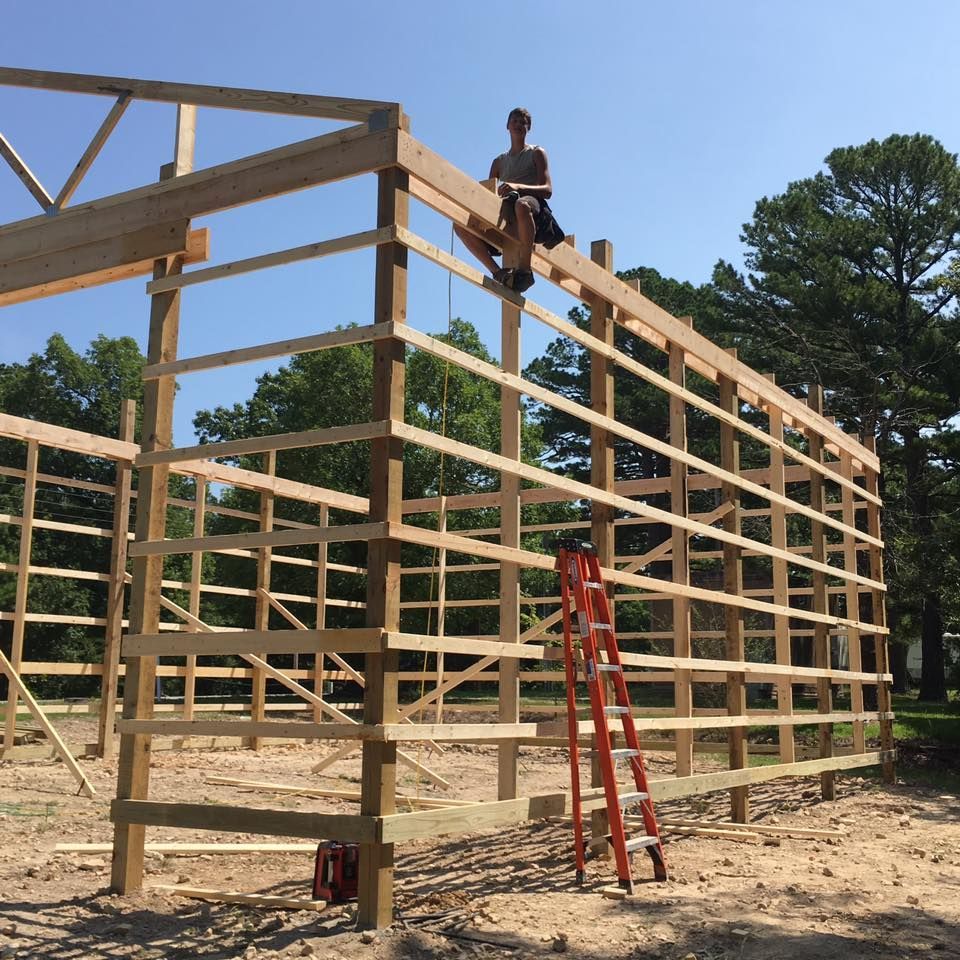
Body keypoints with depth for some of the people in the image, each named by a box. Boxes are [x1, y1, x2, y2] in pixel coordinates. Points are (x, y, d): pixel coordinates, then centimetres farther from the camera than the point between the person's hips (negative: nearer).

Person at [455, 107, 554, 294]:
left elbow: (547, 190, 1)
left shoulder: (536, 153, 15)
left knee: (521, 205, -44)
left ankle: (524, 269, -35)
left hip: (533, 203, -4)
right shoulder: (499, 162, 27)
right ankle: (497, 271, -19)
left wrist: (518, 187, -17)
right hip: (505, 212, 4)